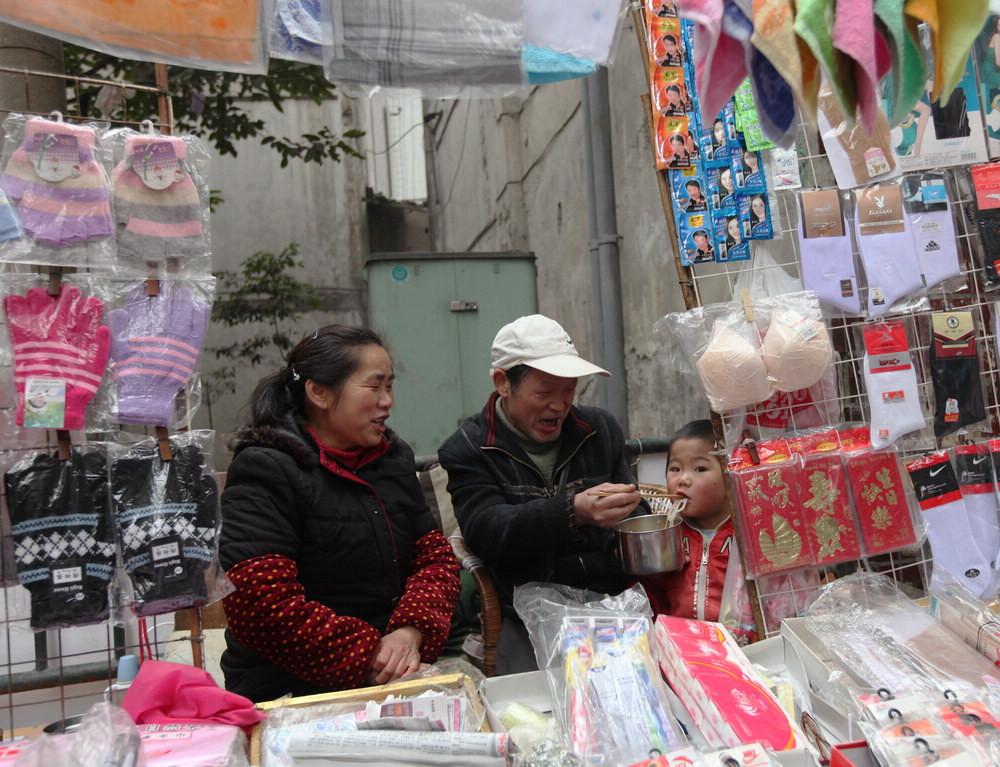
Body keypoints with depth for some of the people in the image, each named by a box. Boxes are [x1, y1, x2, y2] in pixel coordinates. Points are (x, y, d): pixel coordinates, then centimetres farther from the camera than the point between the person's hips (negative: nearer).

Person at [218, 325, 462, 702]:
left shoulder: (394, 458, 14)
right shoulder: (264, 471, -10)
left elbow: (436, 557, 11)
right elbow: (261, 607, -18)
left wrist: (411, 632, -10)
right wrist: (369, 657, -18)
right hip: (292, 691, -6)